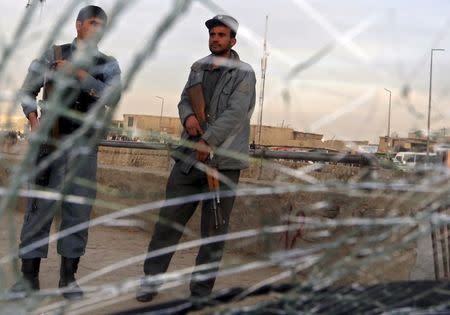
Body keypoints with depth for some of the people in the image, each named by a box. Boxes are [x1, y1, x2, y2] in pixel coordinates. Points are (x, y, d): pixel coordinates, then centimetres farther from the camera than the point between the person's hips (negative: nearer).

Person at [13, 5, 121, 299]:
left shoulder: (108, 64, 8)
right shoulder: (53, 54, 7)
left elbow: (113, 97, -9)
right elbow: (28, 90, 10)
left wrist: (79, 74, -13)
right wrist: (34, 123, -3)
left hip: (84, 147, 1)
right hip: (50, 143, -1)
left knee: (79, 209, 3)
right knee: (40, 206, 0)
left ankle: (68, 276, 13)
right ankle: (29, 276, 8)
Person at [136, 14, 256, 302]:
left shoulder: (243, 73, -3)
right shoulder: (198, 68, 15)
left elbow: (235, 113, -14)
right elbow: (184, 100, 17)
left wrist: (208, 141, -21)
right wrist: (188, 115, -6)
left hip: (223, 162, -5)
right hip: (189, 158, 5)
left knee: (214, 231, 2)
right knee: (169, 221, 5)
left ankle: (201, 292, 12)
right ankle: (151, 280, 15)